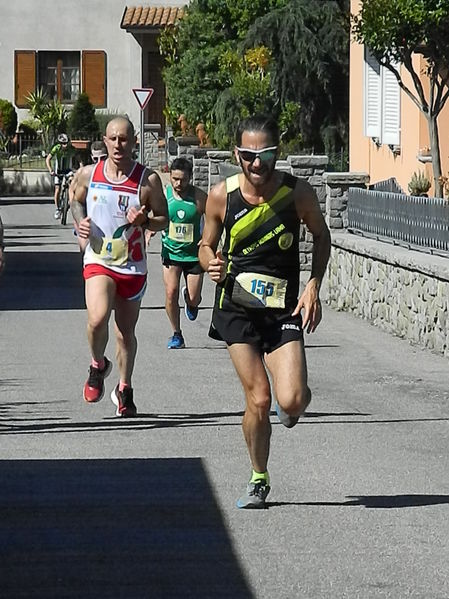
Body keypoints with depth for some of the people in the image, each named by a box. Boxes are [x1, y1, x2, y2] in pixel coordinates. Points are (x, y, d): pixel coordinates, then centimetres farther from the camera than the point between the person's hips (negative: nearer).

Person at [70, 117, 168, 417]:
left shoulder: (149, 180, -6)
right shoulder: (89, 174, 0)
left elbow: (164, 220, 2)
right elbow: (76, 200, 20)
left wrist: (144, 220, -20)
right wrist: (81, 223, 0)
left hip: (133, 266, 0)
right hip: (98, 261, 0)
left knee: (126, 331, 11)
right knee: (97, 318, -24)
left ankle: (124, 390, 31)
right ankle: (98, 366, 6)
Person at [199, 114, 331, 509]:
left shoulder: (298, 193, -7)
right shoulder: (221, 196, -6)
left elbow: (321, 236, 10)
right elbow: (206, 245, 9)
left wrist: (314, 287, -1)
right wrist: (211, 263, -15)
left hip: (283, 310, 0)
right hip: (236, 309, 0)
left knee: (291, 401, -15)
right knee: (258, 400, -8)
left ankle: (291, 410, 26)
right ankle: (259, 480, 15)